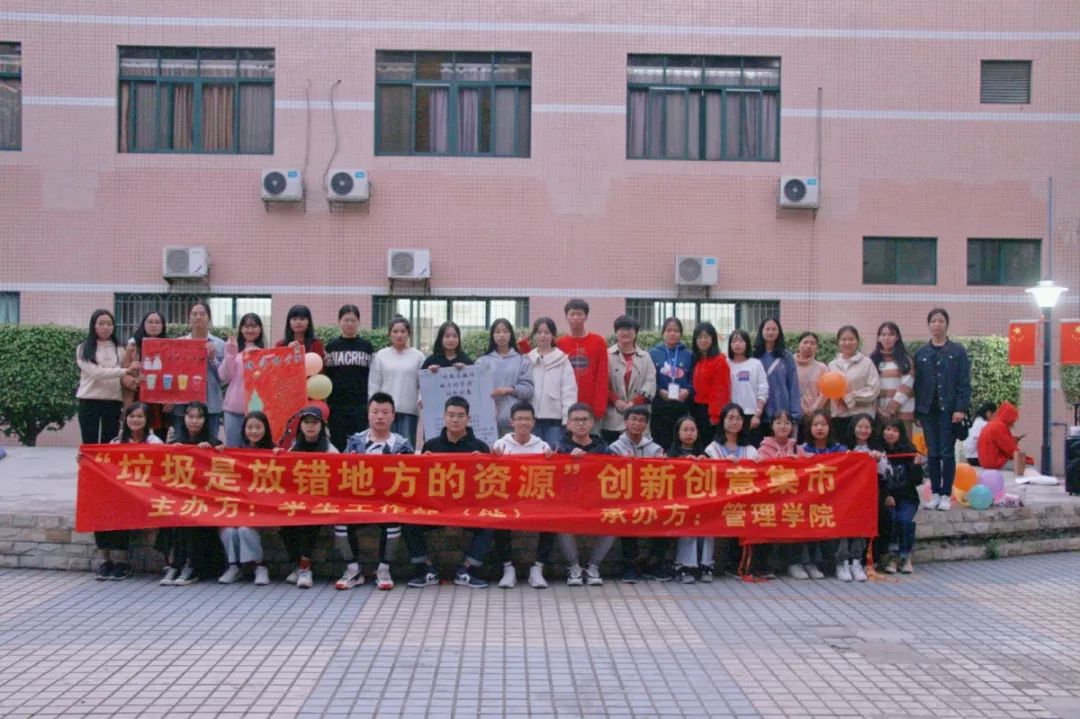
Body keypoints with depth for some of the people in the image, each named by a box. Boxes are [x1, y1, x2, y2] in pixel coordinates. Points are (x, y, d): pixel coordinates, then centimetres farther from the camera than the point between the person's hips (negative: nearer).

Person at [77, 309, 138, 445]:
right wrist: (125, 371, -21)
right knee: (90, 445, 0)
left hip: (113, 402, 3)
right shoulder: (84, 349, 1)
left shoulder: (119, 350, 11)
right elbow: (95, 372, -14)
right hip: (89, 401, -2)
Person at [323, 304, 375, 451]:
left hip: (361, 405, -1)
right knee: (338, 446, 3)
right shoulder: (331, 346, 8)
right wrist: (322, 401, 1)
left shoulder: (367, 347, 7)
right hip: (336, 404, 1)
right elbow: (324, 375, 9)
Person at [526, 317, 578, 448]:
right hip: (532, 417, 2)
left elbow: (569, 390, -2)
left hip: (555, 418, -2)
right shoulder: (527, 360, 9)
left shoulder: (562, 360, 3)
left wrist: (568, 417, -10)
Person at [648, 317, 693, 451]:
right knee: (660, 445, -2)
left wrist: (688, 391, -11)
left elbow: (694, 380, 8)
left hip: (683, 407, 1)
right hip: (659, 407, -1)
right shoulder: (653, 354, 6)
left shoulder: (688, 355, 11)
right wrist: (660, 391, -14)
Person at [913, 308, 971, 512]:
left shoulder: (957, 352, 2)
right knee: (932, 453, 5)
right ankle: (935, 493, 12)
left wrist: (961, 408, -10)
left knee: (947, 453, -1)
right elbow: (917, 383, 8)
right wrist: (917, 411, 3)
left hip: (949, 409, -2)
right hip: (928, 409, 2)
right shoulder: (921, 354, 9)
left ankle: (946, 494, 5)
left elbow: (964, 382, -1)